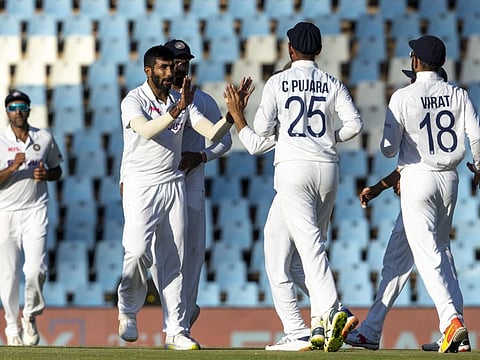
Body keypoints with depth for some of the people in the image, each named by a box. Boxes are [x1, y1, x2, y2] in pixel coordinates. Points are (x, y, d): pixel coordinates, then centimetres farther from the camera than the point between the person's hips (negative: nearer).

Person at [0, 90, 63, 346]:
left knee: (36, 268, -15)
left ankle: (31, 315, 9)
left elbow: (57, 170, 17)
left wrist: (46, 175, -4)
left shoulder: (45, 139, 7)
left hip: (35, 211, 1)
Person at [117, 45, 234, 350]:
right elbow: (146, 131, -28)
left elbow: (213, 134, -1)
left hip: (174, 185, 5)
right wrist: (176, 111, -41)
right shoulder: (134, 101, -8)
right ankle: (128, 311, 6)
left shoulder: (182, 102, 9)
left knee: (174, 259, 2)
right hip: (140, 185, -5)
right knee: (139, 251, -19)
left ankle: (177, 331, 2)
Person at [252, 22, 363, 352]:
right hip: (327, 167, 3)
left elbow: (262, 128, -3)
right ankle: (319, 324, 12)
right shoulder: (333, 84, 7)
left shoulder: (278, 82, 1)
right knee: (315, 243, 15)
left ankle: (332, 311, -32)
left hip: (293, 167, -3)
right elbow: (355, 123, -3)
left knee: (310, 245, -12)